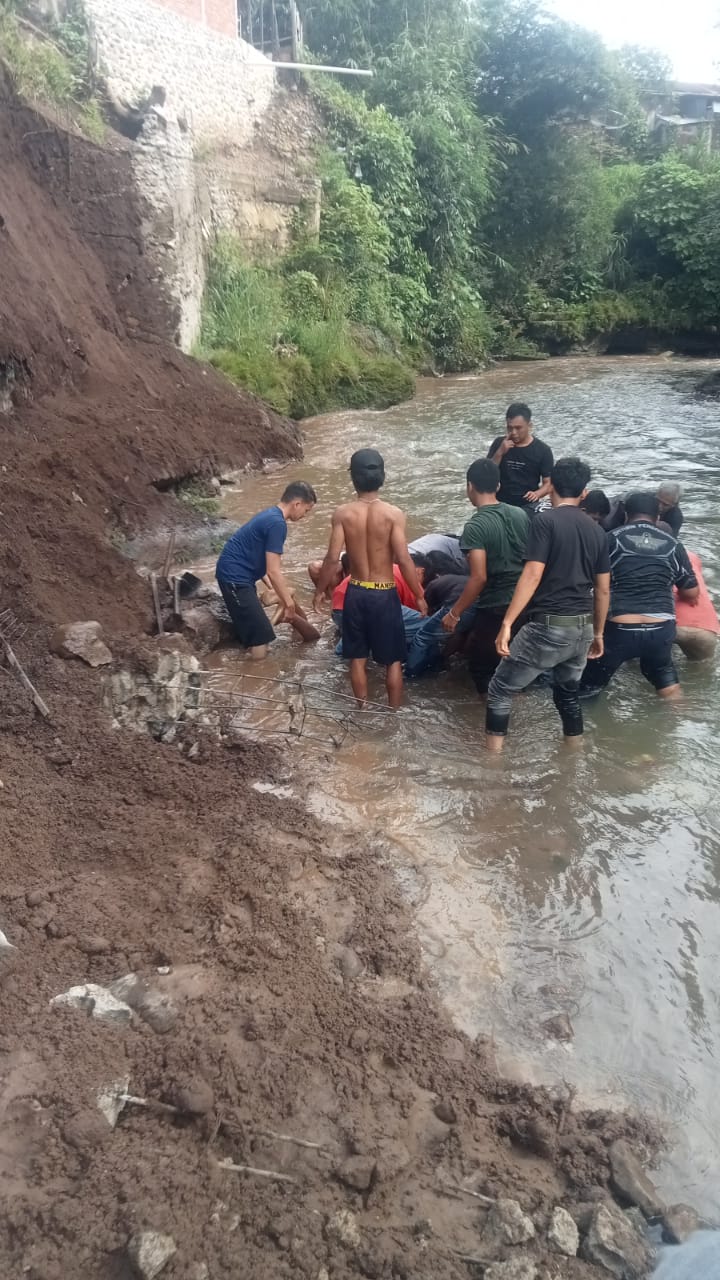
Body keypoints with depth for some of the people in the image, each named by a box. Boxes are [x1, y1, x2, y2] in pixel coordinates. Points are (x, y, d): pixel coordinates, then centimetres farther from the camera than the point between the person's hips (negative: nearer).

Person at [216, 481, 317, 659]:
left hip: (235, 573, 11)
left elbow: (270, 566, 22)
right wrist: (289, 603, -10)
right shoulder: (277, 523, -19)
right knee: (260, 637, -8)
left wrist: (285, 598, 25)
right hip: (235, 576, -11)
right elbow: (273, 571, -20)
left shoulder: (271, 515, 13)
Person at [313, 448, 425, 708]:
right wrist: (419, 596, -4)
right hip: (385, 594, -2)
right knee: (393, 660, 13)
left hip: (355, 592, 2)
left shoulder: (342, 513, -10)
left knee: (358, 658, 18)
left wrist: (320, 590, 5)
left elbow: (332, 558, -10)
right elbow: (404, 561, -16)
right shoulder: (393, 514, -14)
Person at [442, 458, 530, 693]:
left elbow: (479, 578, -22)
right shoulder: (521, 515, 4)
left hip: (495, 608, -7)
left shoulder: (476, 526, -17)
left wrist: (454, 613, -14)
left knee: (480, 664, 10)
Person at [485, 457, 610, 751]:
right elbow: (603, 589, 14)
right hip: (582, 627, 6)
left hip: (549, 625, -6)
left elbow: (532, 575, -17)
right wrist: (597, 633, 24)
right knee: (568, 692, 25)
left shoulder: (545, 521, -8)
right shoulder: (596, 531, 11)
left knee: (500, 689, 6)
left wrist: (507, 622, -17)